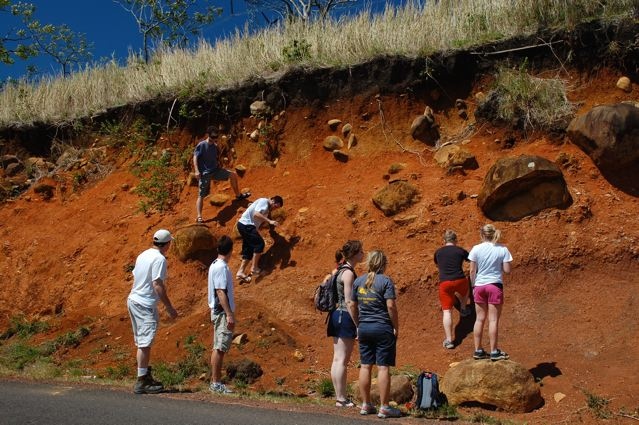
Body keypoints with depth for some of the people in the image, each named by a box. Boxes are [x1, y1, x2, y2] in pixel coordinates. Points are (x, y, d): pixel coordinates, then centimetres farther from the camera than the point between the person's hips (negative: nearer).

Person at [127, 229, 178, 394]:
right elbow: (157, 285, -19)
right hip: (146, 305, -9)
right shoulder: (159, 259, -13)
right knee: (145, 344, -6)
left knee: (142, 343, 15)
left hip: (132, 299, 9)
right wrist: (169, 307, -16)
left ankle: (146, 376, 25)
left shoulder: (143, 255, 13)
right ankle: (141, 382, -5)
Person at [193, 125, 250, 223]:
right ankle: (199, 217, -8)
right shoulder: (201, 145, -13)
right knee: (201, 195, -7)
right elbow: (195, 157, -17)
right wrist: (197, 171, -27)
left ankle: (238, 195, 19)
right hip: (205, 173, -6)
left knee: (233, 174, 3)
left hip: (215, 170, 6)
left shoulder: (215, 146, 7)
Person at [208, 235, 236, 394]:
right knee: (220, 347, -7)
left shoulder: (215, 265, 13)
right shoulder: (221, 268, -16)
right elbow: (220, 292, -21)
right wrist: (229, 314, -22)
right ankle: (216, 383, -3)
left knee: (219, 348, 13)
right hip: (222, 312, -10)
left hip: (219, 312, 10)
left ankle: (215, 380, 18)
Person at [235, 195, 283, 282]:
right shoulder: (264, 201, -10)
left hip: (245, 226, 10)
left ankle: (240, 272, 5)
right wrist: (269, 221, -28)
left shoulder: (267, 208, 19)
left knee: (248, 249, 8)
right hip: (246, 224, -10)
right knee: (259, 243, -13)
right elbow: (256, 214, -25)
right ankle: (254, 268, -9)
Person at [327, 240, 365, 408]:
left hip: (336, 315, 10)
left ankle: (339, 396, 16)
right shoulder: (348, 273, -14)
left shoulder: (339, 270, 14)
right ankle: (341, 399, -2)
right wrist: (357, 324, -17)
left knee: (337, 359, 10)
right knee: (342, 360, -6)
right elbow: (349, 301, -18)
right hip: (345, 317, -10)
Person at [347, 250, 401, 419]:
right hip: (383, 328, -5)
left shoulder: (358, 281, 7)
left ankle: (366, 405, 17)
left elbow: (352, 306, 10)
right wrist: (396, 327, -6)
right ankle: (384, 408, 2)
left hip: (364, 328, 5)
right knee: (383, 367, -1)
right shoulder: (386, 281, -10)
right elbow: (391, 306, -16)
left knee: (365, 366, 11)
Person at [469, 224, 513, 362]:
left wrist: (473, 286, 10)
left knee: (480, 319, 10)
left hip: (480, 286, 2)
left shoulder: (476, 249, -4)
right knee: (493, 320, 3)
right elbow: (507, 270, -6)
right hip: (495, 285, -2)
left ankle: (478, 351, 16)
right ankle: (494, 352, 8)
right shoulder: (503, 249, -6)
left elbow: (472, 271, -1)